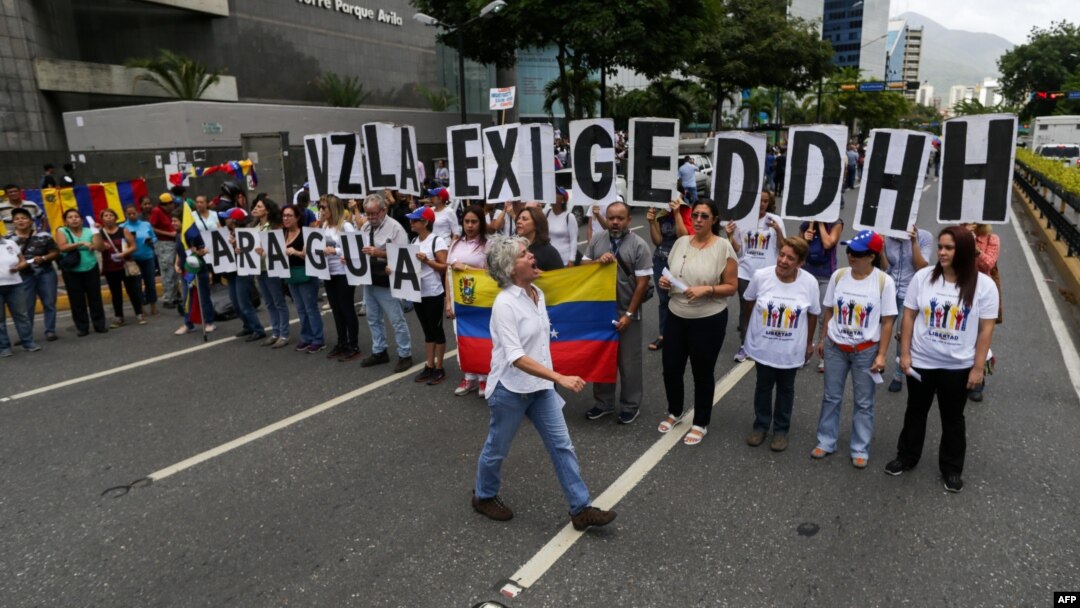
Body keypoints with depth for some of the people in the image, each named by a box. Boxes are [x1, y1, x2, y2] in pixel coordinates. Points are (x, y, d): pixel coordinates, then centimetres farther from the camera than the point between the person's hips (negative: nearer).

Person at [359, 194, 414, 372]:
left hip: (385, 283, -8)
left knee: (397, 320, 2)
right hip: (368, 280, 8)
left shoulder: (394, 227, -14)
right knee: (373, 319, 17)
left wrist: (379, 253, -28)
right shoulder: (365, 227, 9)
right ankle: (379, 352, 31)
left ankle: (405, 355, 13)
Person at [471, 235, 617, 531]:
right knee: (497, 448, 14)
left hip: (540, 386, 7)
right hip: (510, 388, -7)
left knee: (562, 445, 7)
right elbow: (516, 357, -29)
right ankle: (484, 496, 39)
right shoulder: (504, 304, -23)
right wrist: (560, 378, -35)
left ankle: (581, 509, 17)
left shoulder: (537, 293, 1)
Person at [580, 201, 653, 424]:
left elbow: (642, 283, -11)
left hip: (626, 313, -4)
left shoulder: (638, 245, -9)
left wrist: (629, 314, -14)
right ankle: (603, 403, 30)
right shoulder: (596, 241, 4)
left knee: (629, 362, 8)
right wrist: (598, 261, -15)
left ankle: (630, 405, 24)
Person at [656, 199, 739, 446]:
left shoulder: (723, 246, -11)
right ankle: (675, 411, 39)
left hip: (708, 321, -4)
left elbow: (732, 287, -8)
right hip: (676, 317, 5)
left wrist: (707, 289, -23)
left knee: (702, 373, 10)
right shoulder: (681, 242, 3)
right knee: (671, 369, 12)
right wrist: (665, 282, -8)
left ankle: (700, 424, 29)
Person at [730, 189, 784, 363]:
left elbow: (782, 248, -3)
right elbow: (738, 250, 4)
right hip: (745, 272, 1)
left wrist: (778, 231, -18)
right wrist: (730, 236, -13)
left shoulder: (776, 220, -3)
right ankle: (744, 345, 20)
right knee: (745, 309, 8)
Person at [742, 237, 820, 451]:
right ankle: (761, 426, 35)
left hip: (792, 349, 0)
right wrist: (751, 327, 14)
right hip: (763, 345, 0)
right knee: (763, 386, 17)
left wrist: (809, 343, 9)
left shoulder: (810, 283, -17)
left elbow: (813, 314, -1)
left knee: (785, 389, 17)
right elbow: (748, 302, 1)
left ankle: (781, 429, 34)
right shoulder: (760, 276, -18)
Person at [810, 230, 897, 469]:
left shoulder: (884, 282, -13)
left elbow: (887, 321, -8)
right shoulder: (838, 276, -4)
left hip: (866, 350, -2)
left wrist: (881, 354, -9)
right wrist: (823, 339, 11)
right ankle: (826, 442, 27)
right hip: (835, 347, 3)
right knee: (831, 397, 13)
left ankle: (860, 450, 23)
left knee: (863, 403, 9)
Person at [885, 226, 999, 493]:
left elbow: (986, 329, -7)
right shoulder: (923, 277, -8)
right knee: (915, 411, 17)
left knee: (953, 417, 15)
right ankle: (906, 457, 35)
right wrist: (905, 354, -4)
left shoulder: (984, 285, -11)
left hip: (958, 366, -1)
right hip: (921, 361, 1)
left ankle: (952, 469, 32)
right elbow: (909, 316, -2)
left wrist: (978, 367, -8)